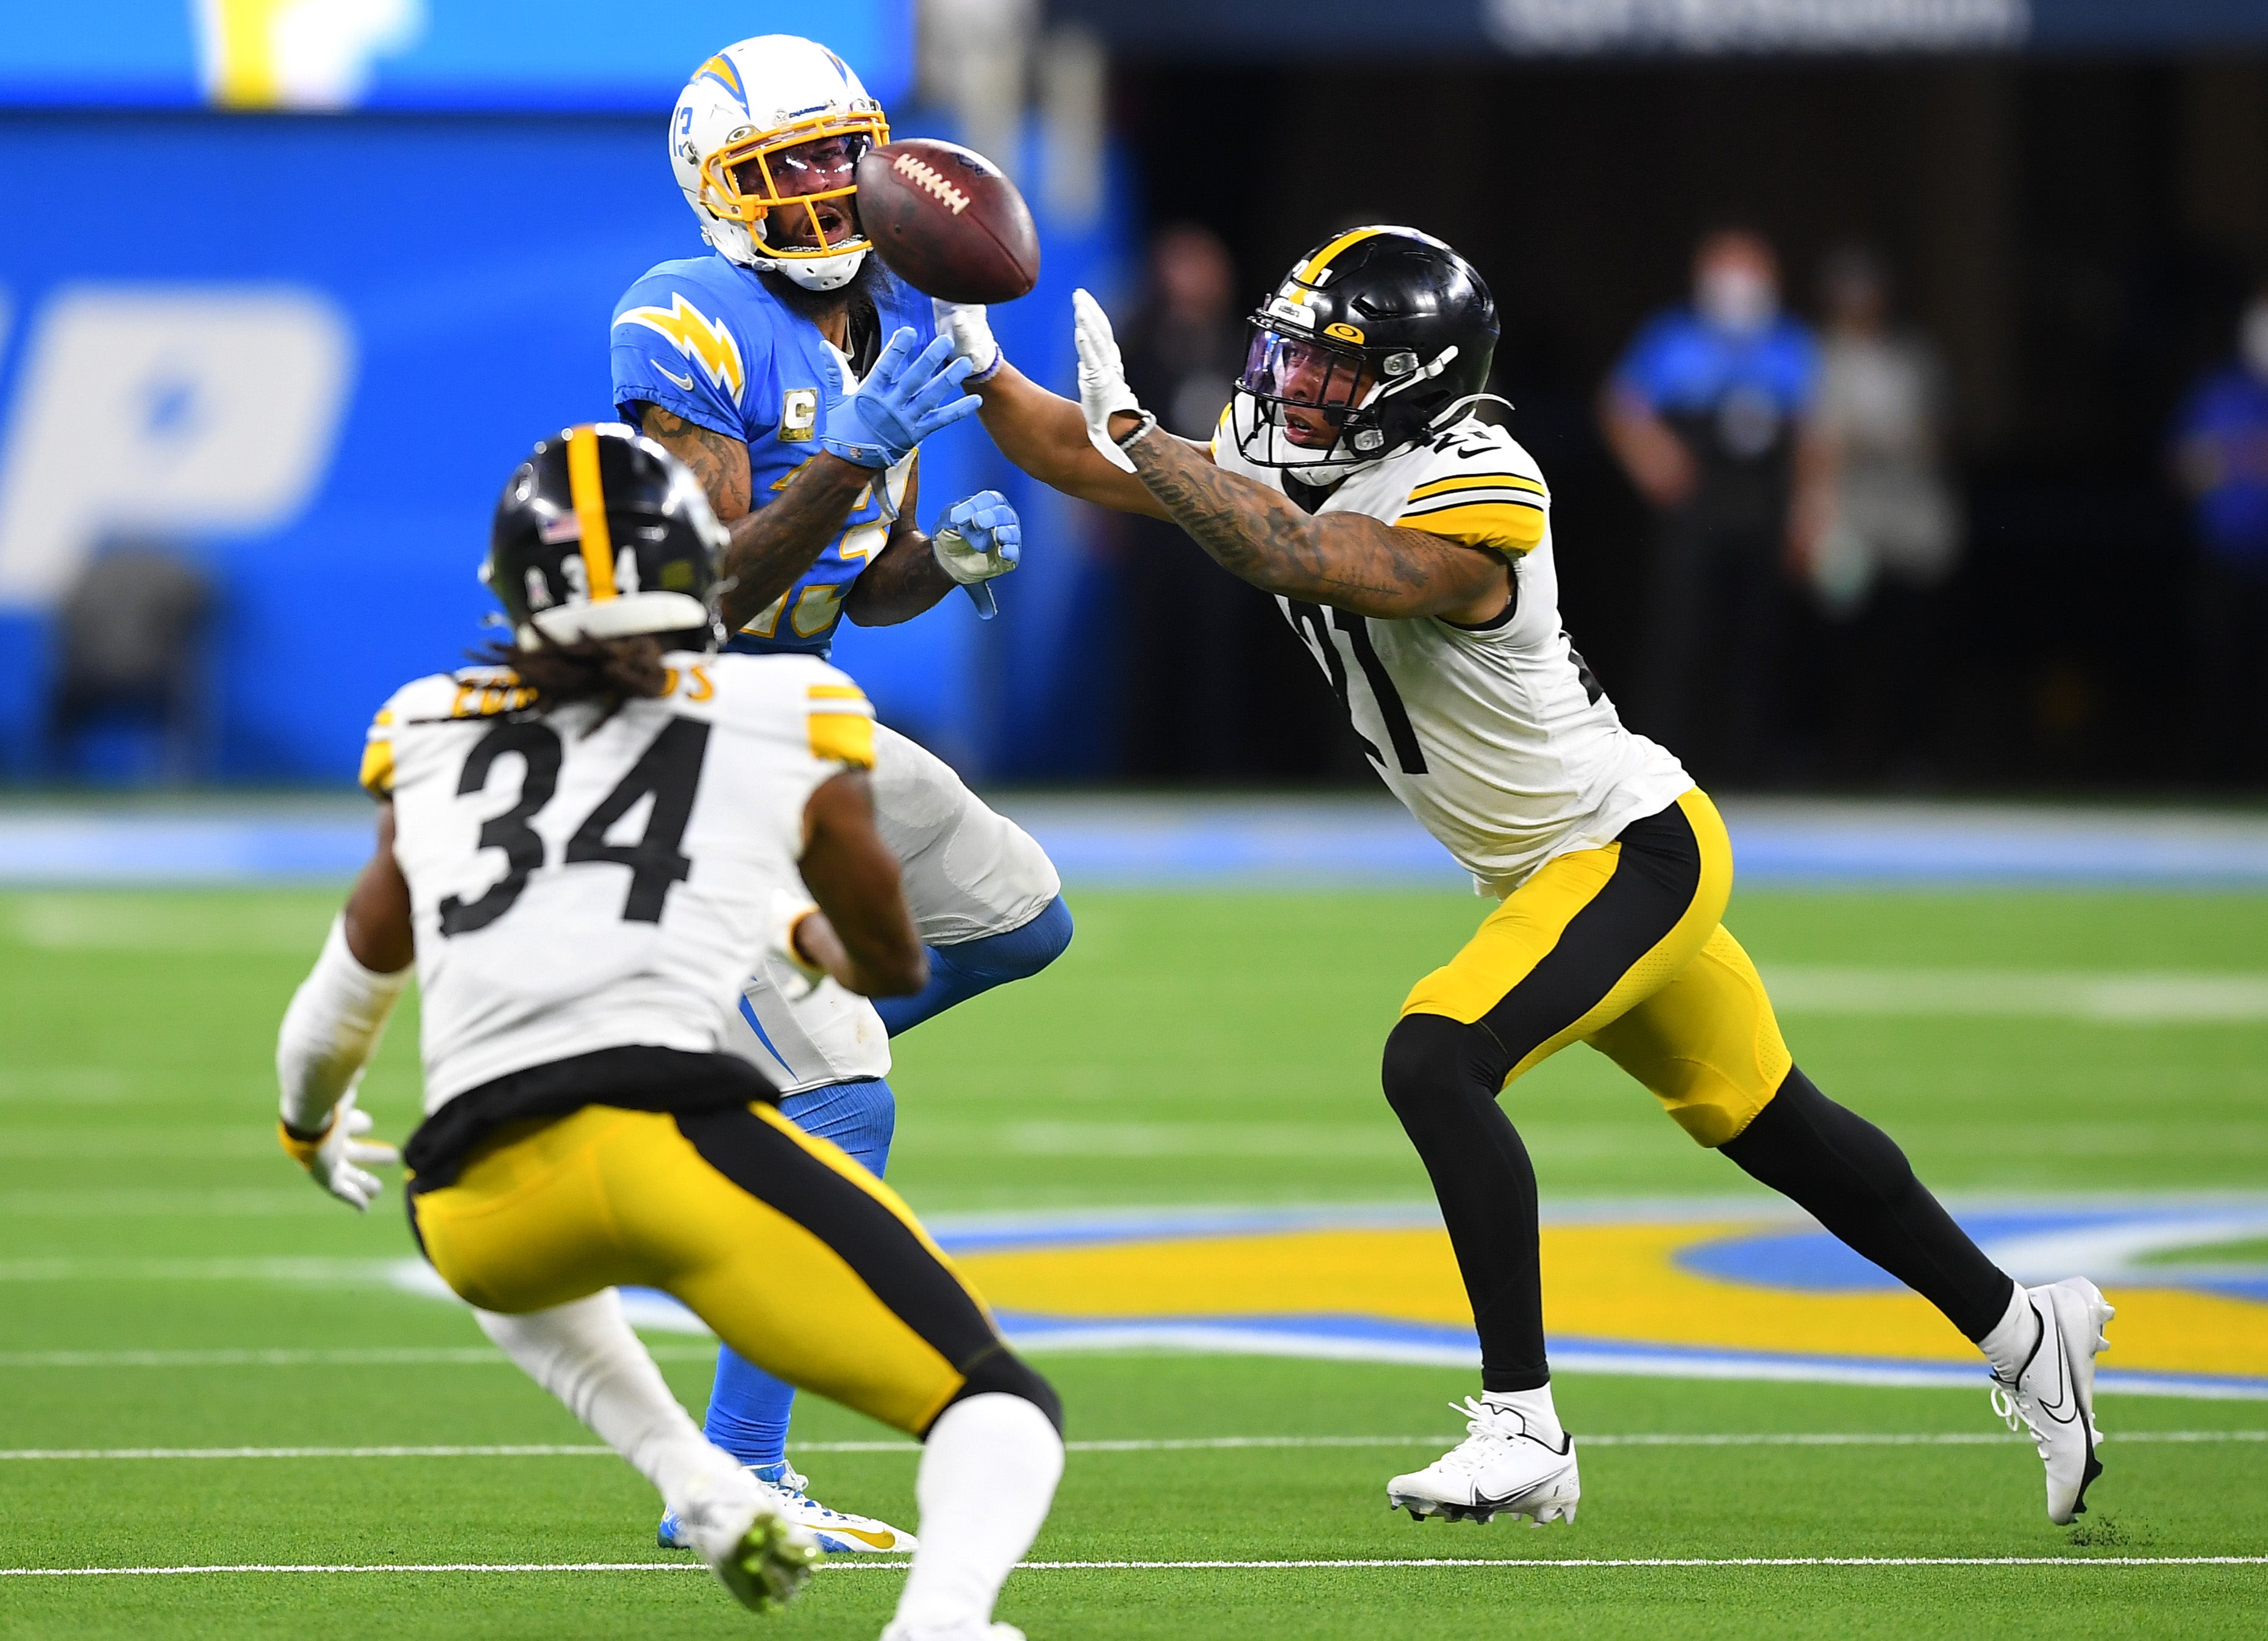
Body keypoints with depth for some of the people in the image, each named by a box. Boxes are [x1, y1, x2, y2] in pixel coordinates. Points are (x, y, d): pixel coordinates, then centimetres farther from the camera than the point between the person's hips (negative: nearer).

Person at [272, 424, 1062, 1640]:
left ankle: (697, 1485, 17)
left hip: (476, 1196, 3)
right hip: (669, 1126, -3)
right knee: (1001, 1413, 2)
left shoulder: (434, 738, 22)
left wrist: (309, 1126, 58)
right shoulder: (786, 728, 15)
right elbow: (893, 967, 32)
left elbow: (354, 982, 37)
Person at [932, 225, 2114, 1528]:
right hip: (1545, 871, 9)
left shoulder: (1468, 502, -28)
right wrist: (979, 363, -14)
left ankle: (1525, 1427, -21)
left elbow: (1293, 561, -41)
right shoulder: (1283, 453, -2)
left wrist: (1136, 430, -33)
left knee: (1437, 1062, -25)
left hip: (1636, 852, -9)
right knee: (1776, 1129, 19)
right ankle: (2024, 1331, 35)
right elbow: (1082, 462, 2)